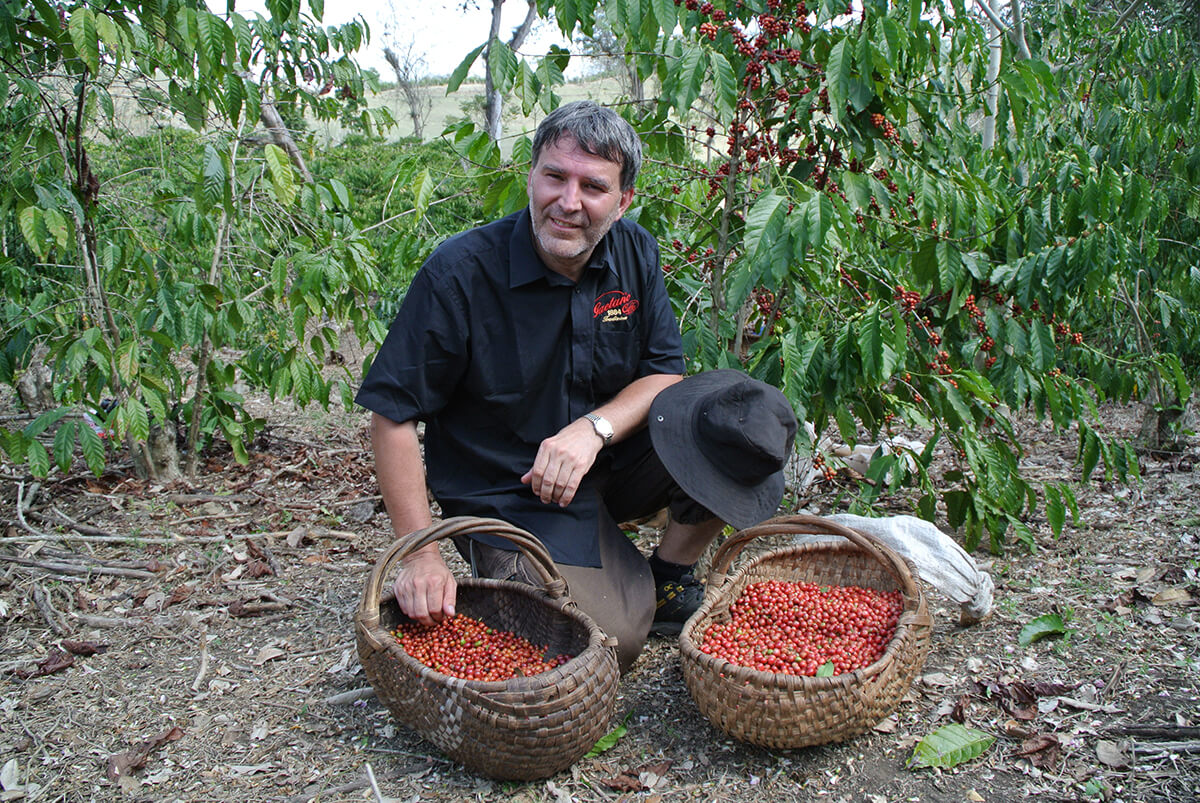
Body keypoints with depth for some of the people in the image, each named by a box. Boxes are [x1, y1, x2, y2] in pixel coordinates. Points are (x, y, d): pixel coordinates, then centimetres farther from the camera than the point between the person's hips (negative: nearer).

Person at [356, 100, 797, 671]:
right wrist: (422, 557, -20)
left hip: (615, 465, 5)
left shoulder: (633, 251, -3)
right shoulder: (460, 271, -18)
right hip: (509, 495, -4)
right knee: (613, 639, -21)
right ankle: (504, 569, 10)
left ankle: (669, 581, 4)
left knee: (757, 412, -14)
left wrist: (594, 428, -23)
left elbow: (665, 372, -1)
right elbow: (393, 415, -15)